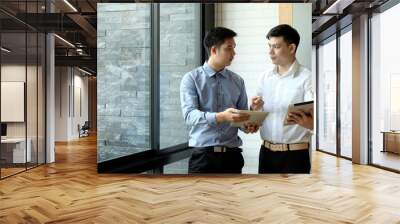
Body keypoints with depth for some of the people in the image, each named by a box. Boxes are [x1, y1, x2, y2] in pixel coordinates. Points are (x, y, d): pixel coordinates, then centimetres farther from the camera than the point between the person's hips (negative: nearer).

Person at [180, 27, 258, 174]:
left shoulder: (238, 81, 9)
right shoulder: (191, 79, -3)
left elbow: (243, 116, 12)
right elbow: (189, 115, -16)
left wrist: (248, 125, -12)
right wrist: (221, 117, -31)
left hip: (231, 154, 4)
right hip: (203, 155, -4)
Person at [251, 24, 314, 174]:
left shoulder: (306, 78, -10)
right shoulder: (265, 78, 8)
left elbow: (314, 120, -16)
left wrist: (306, 122, -37)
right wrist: (255, 109, -9)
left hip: (294, 154, -5)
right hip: (267, 152, 5)